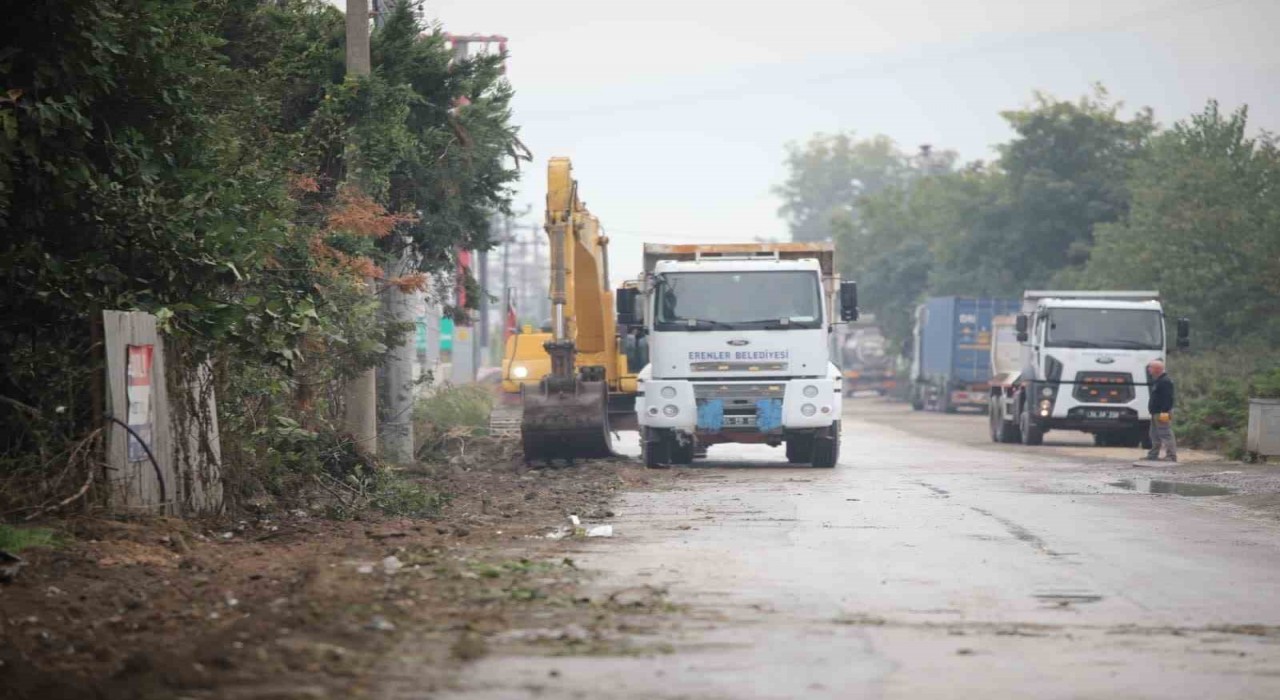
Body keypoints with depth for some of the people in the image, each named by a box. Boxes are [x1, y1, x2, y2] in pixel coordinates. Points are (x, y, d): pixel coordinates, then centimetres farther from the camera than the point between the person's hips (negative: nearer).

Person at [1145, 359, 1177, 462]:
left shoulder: (1165, 382, -16)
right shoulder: (1157, 381, 18)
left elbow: (1167, 398, -23)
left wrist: (1164, 412, -28)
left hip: (1162, 414, -11)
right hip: (1156, 414, 11)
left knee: (1166, 435, -12)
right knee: (1155, 435, 17)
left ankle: (1171, 456, -13)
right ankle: (1153, 455, 24)